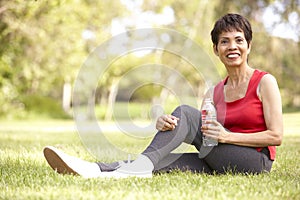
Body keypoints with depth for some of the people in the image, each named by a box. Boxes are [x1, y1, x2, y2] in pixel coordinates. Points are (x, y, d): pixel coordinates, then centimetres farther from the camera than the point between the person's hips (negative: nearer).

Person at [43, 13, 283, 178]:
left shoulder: (265, 82, 0)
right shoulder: (214, 92, 15)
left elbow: (276, 136, -6)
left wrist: (226, 136, -18)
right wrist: (163, 124, -18)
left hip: (257, 161, -5)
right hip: (220, 166, 5)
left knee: (185, 112, -22)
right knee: (161, 161, -22)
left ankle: (139, 166, -34)